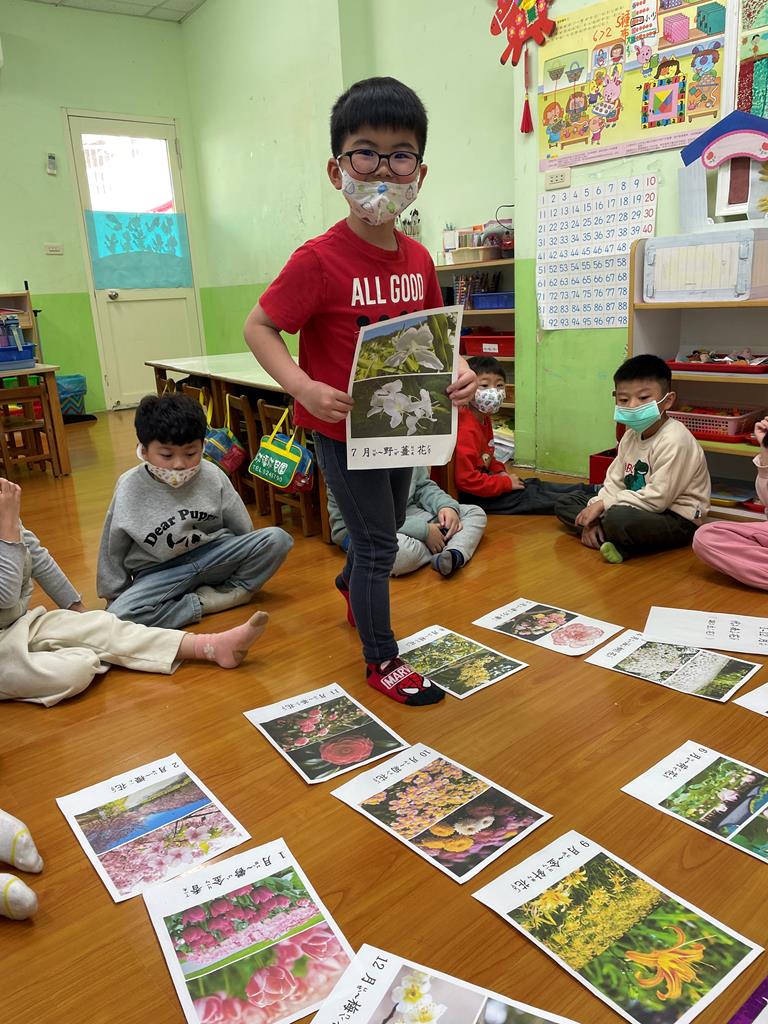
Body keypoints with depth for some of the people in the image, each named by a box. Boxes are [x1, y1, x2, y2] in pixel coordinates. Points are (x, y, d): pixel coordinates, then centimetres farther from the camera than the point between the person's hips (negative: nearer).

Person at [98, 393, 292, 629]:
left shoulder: (213, 477, -7)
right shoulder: (129, 489, -11)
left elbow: (243, 528, 7)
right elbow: (113, 550, 2)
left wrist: (252, 563, 12)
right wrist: (114, 594, 8)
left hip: (213, 557, 1)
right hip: (159, 574, -1)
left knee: (277, 539, -19)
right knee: (119, 615, -31)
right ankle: (203, 604, -20)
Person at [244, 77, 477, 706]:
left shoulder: (418, 258, -2)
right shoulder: (320, 260, -21)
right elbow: (260, 327, -16)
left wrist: (460, 370, -9)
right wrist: (304, 388, -30)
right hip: (341, 427, -6)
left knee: (389, 522, 26)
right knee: (379, 544, 3)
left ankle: (352, 582, 59)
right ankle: (382, 661, 25)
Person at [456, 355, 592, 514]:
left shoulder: (484, 419, 9)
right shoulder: (466, 430, -26)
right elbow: (466, 480, -29)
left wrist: (500, 471, 5)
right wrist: (505, 483, -20)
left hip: (484, 483, 11)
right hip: (474, 496, -11)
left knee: (534, 484, 7)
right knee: (530, 495, -9)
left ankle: (590, 491, 10)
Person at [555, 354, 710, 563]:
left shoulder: (674, 440, -21)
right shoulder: (631, 436, 7)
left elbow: (657, 498, -25)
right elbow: (614, 482, 7)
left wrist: (604, 504, -20)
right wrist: (593, 516, -9)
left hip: (676, 519, -10)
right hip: (637, 510, 10)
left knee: (619, 517, -42)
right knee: (565, 504, 4)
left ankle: (617, 543, -11)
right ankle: (614, 539, -14)